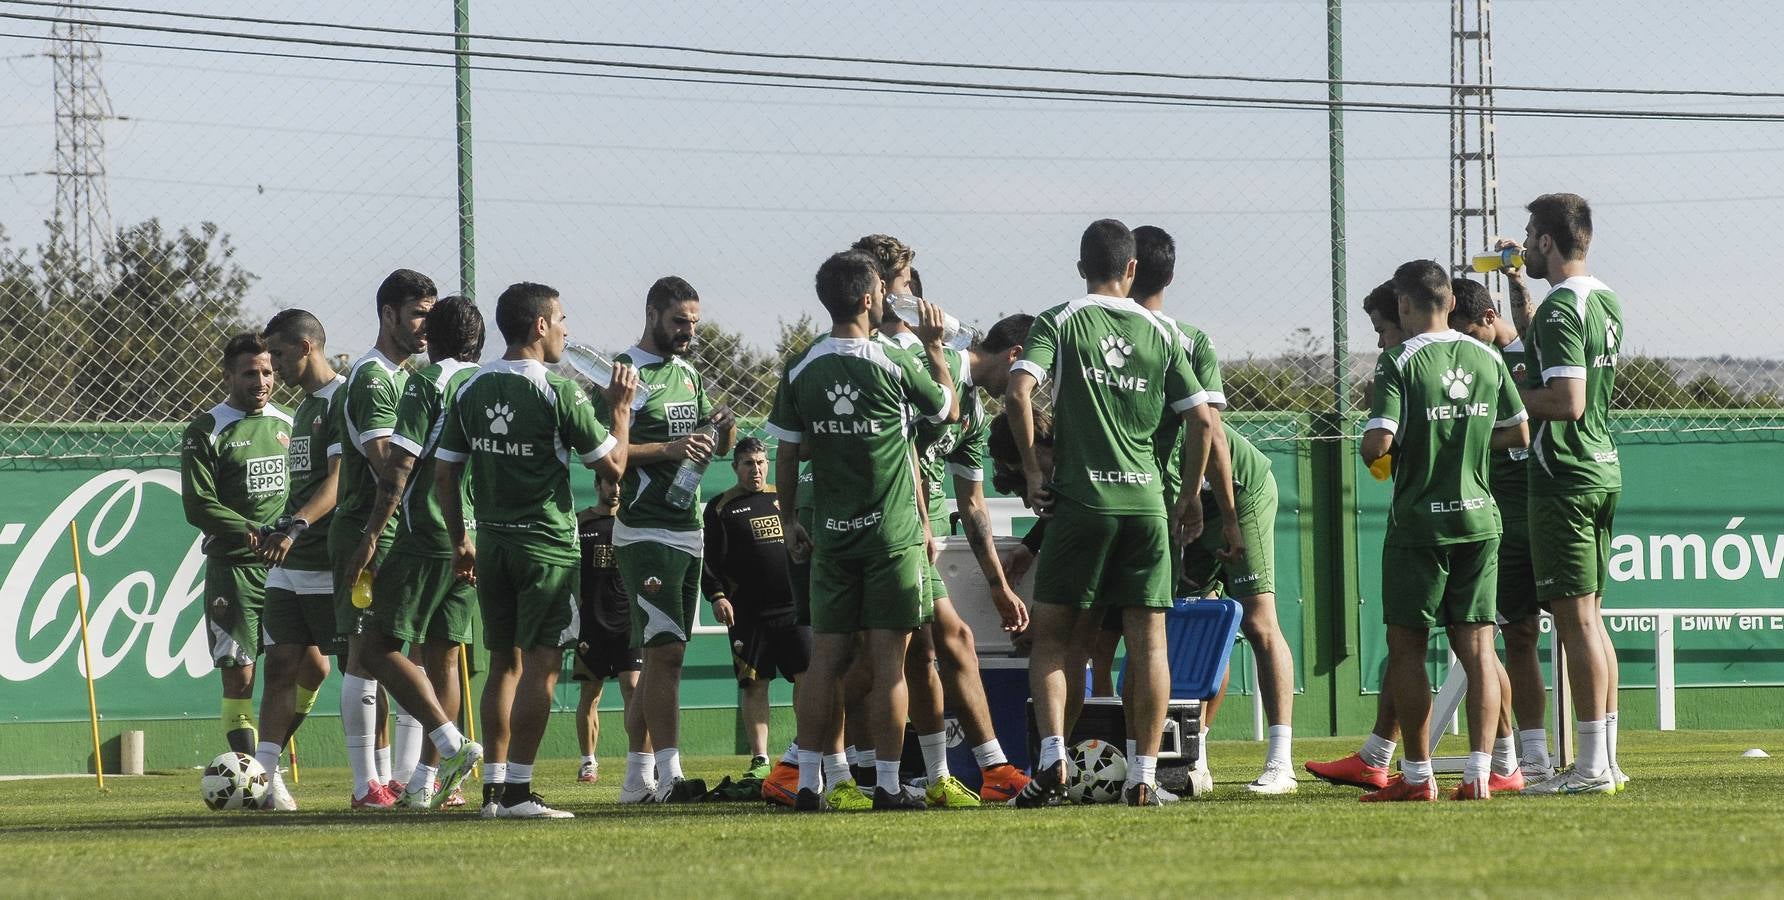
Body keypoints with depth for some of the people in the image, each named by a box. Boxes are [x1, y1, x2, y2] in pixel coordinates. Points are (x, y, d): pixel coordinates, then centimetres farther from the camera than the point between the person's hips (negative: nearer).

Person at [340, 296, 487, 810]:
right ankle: (425, 781, 10)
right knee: (444, 657, 11)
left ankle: (452, 744, -16)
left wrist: (371, 538, -12)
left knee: (378, 648, -2)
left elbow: (399, 467, -13)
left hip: (425, 539, -7)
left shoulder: (428, 382, -7)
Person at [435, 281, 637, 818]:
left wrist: (460, 542, 19)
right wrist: (621, 408, 8)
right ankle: (517, 791, -10)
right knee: (540, 665, -5)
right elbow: (612, 466, -7)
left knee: (504, 663, 13)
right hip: (547, 545, -6)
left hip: (491, 545, 6)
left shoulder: (472, 391, 7)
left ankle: (493, 786, 12)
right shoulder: (559, 392, -11)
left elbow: (444, 476, 10)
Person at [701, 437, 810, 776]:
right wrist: (717, 596, -15)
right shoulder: (721, 508, 4)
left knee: (809, 674, -4)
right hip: (749, 612, -3)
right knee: (754, 684, -2)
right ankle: (759, 760, 2)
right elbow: (711, 560, -1)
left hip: (795, 606, 3)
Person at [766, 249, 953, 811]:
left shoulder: (800, 371, 0)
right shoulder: (894, 368, -10)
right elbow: (946, 407, 9)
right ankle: (888, 785, 0)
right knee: (888, 661, -1)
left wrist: (789, 523, 16)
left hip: (831, 535, 3)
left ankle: (808, 783, 2)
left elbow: (786, 457, 4)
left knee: (825, 659, 5)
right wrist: (934, 348, 22)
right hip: (893, 534, -3)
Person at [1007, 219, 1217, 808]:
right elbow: (1203, 420, 5)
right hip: (1146, 500, 2)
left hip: (1081, 500, -2)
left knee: (1050, 635, 6)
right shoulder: (1159, 333, 8)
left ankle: (1051, 758, -10)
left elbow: (1018, 392, -14)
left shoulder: (1059, 323, 1)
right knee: (1148, 641, 5)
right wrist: (1191, 495, 17)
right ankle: (1144, 776, 3)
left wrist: (1032, 471, -4)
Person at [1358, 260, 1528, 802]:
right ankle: (1478, 773, -4)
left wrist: (1369, 444, 4)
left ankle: (1417, 777, 5)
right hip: (1479, 520, 4)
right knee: (1477, 648, 3)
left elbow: (1378, 443, -19)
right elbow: (1519, 434, 12)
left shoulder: (1399, 362, -10)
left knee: (1406, 649, 6)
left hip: (1418, 523, -4)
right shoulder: (1487, 360, 5)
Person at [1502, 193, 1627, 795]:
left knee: (1576, 618, -9)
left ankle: (1592, 767, -10)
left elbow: (1567, 401, -24)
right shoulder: (1607, 303, 14)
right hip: (1604, 470, 10)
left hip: (1565, 480, -10)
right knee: (1589, 619, 14)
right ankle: (1606, 760, 16)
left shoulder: (1562, 309, -16)